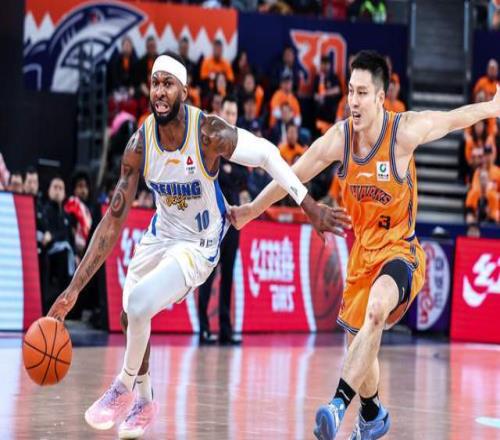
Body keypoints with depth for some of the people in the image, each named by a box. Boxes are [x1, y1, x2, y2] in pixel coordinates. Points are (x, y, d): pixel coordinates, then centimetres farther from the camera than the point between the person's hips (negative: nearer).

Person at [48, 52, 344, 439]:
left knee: (138, 303, -24)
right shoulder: (140, 145, -17)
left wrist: (309, 205, -18)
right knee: (130, 317, 14)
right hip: (161, 233, 5)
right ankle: (144, 403, 41)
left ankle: (125, 388, 2)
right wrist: (75, 288, -20)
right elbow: (114, 219, -15)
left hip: (198, 245, -5)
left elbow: (267, 154, -16)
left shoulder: (209, 134, -29)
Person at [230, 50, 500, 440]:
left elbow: (455, 119, 1)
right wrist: (250, 211, 14)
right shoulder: (339, 138, -8)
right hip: (362, 250, 5)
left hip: (400, 249, -5)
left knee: (376, 310, -37)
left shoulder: (405, 130, -17)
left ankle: (340, 401, -42)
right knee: (360, 346, 16)